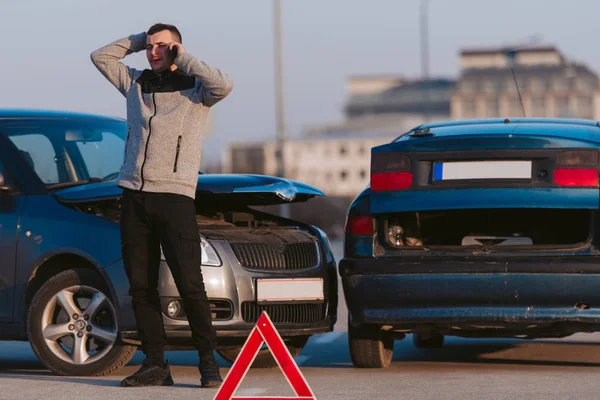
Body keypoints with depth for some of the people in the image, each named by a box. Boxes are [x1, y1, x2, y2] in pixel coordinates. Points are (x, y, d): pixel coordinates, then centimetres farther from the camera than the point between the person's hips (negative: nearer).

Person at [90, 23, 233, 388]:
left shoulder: (195, 88, 4)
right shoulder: (136, 83, 18)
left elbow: (224, 86, -17)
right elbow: (100, 56, 23)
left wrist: (183, 59, -6)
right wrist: (138, 41, 15)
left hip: (175, 197, -5)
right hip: (134, 197, 5)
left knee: (190, 283, -10)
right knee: (141, 286, 3)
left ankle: (208, 361, -2)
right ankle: (155, 364, 6)